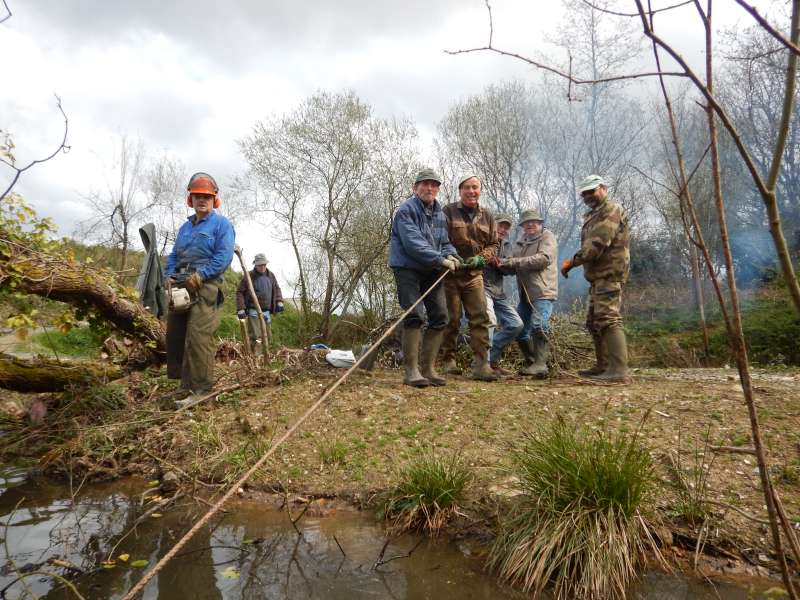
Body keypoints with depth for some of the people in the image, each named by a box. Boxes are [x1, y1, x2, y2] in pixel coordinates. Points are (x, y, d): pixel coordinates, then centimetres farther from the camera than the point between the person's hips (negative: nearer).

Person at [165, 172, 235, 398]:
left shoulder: (222, 224, 1)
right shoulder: (185, 227, 24)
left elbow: (224, 256, -11)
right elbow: (173, 256, 23)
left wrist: (200, 275, -18)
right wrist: (170, 276, 3)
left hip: (205, 286, -8)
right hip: (180, 286, 8)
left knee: (198, 337, -15)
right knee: (174, 335, 8)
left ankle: (199, 388, -11)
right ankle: (182, 380, 17)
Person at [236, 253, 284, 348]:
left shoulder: (271, 275, 9)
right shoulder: (248, 276, -6)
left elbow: (277, 289, 19)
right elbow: (239, 292, -4)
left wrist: (279, 301, 3)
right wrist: (240, 308, -12)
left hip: (266, 311, 6)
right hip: (253, 311, -6)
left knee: (268, 336, 10)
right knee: (257, 337, -15)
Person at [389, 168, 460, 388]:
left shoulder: (440, 214, 15)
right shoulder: (406, 210, -8)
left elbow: (445, 242, 17)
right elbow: (413, 243, -20)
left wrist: (450, 255, -7)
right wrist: (440, 260, -25)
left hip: (432, 271, 7)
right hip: (407, 268, -7)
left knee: (440, 316, 2)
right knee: (414, 316, -16)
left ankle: (428, 368, 11)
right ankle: (411, 371, -10)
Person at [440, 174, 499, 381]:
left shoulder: (487, 215, 11)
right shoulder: (448, 212, 0)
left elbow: (494, 244, 13)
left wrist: (481, 258, -6)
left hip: (474, 274, 3)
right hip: (449, 273, -3)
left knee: (480, 318, -6)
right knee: (451, 319, 2)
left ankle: (481, 364, -5)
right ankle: (448, 360, 15)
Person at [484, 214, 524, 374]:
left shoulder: (507, 244, 18)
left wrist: (499, 263, -13)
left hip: (498, 291, 8)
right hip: (481, 285, -8)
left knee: (516, 324, 4)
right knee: (489, 320, -28)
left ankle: (492, 359, 13)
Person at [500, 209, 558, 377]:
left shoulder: (547, 237, 1)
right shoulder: (520, 242, 20)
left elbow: (543, 259, -17)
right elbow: (511, 268, 12)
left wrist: (513, 262, -19)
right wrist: (501, 263, -12)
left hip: (543, 292, -7)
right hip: (525, 294, 7)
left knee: (538, 326, -18)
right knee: (520, 330, 9)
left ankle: (540, 364, -13)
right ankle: (531, 363, 24)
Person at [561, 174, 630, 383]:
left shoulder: (611, 211, -8)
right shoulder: (594, 215, 24)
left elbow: (597, 244, -19)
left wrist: (572, 261, -13)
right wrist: (575, 261, -1)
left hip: (609, 275, -11)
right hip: (598, 276, 11)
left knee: (608, 319, -18)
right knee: (594, 322, 15)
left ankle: (619, 370, -21)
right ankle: (603, 366, 24)